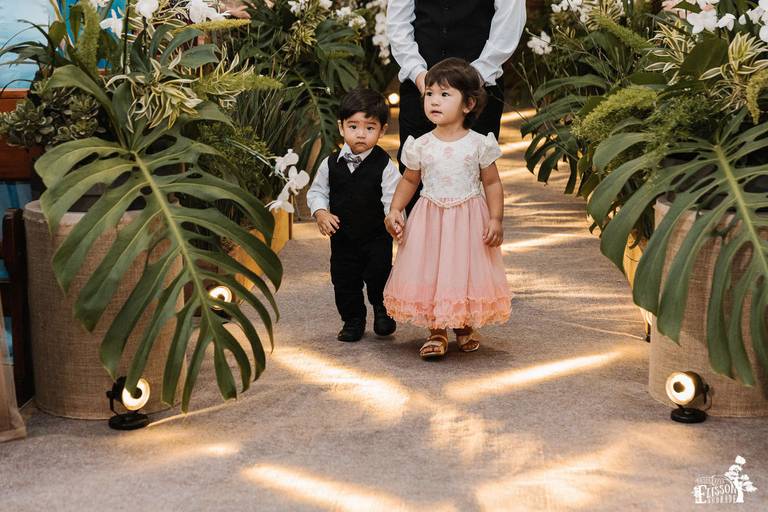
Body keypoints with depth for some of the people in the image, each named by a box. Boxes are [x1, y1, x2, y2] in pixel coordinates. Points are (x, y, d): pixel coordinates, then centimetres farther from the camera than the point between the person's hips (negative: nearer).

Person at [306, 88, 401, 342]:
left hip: (377, 237, -3)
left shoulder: (385, 166, -11)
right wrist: (320, 213, -9)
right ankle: (353, 321, 30)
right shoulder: (331, 164, -2)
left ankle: (382, 310, 28)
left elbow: (393, 199, -13)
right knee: (344, 281, 10)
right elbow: (317, 191, 8)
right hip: (342, 237, 3)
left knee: (379, 277, -1)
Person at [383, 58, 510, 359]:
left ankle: (465, 327, 26)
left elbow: (492, 183, -1)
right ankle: (436, 331, 15)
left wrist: (496, 219, -9)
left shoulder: (479, 144, -7)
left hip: (469, 219, -1)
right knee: (429, 272, 1)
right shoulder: (421, 146, -2)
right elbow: (409, 180, 11)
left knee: (465, 271, 5)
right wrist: (395, 211, -1)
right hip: (430, 219, 1)